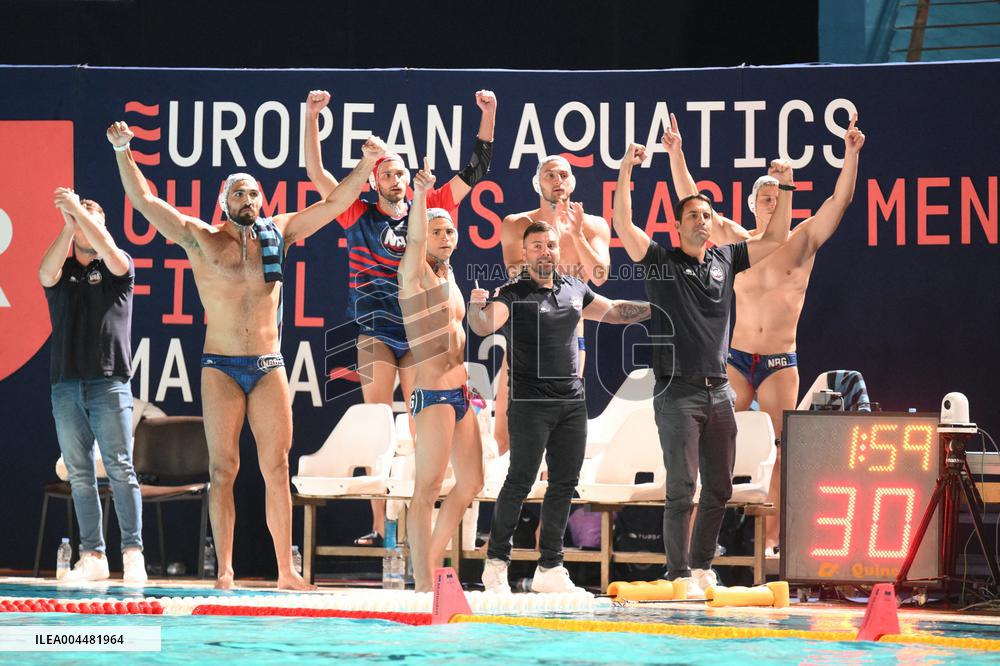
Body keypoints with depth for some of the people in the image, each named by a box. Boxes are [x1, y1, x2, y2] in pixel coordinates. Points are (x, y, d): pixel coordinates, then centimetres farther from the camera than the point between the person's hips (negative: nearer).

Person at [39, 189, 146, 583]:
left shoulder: (117, 269, 9)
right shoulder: (61, 271, 14)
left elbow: (111, 253, -13)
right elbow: (46, 273, -8)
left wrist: (81, 211, -14)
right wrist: (68, 226, -17)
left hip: (108, 382, -3)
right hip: (65, 385, 3)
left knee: (120, 469, -9)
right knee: (79, 475, 1)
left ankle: (133, 553, -10)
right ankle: (93, 557, 2)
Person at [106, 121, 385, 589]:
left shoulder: (278, 234, 10)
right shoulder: (201, 239, 3)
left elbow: (334, 205, 13)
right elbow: (143, 200, -2)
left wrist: (366, 165, 5)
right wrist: (123, 152, -12)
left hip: (268, 366, 2)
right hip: (221, 366, -2)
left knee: (277, 468, 1)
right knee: (223, 469, -3)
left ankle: (286, 571, 3)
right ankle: (224, 572, -3)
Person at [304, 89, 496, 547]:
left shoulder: (427, 212, 8)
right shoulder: (360, 217, 5)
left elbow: (475, 171, 12)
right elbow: (316, 173, -1)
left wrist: (488, 117, 4)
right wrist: (312, 118, -10)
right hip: (376, 333, -1)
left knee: (420, 432, -1)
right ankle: (379, 526, -1)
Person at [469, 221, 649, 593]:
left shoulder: (574, 290, 13)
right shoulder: (514, 295, -5)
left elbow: (613, 311, 27)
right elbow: (485, 326, -22)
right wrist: (477, 308, -44)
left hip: (572, 402, 6)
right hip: (530, 404, -6)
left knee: (564, 483, 6)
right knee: (520, 482, -8)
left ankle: (550, 569, 11)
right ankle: (496, 563, 1)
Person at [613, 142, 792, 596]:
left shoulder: (725, 261, 14)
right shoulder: (661, 261, 1)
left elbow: (775, 238, 17)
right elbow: (623, 225, -12)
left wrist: (785, 187, 6)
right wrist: (626, 171, -19)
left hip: (718, 391, 5)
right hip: (678, 392, -5)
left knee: (719, 488, 8)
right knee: (682, 487, -9)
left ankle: (702, 567, 18)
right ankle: (679, 574, -6)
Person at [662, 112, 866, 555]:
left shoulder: (803, 241, 3)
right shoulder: (737, 241, 7)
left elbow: (840, 200, -6)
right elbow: (690, 203, 6)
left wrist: (851, 154, -17)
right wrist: (676, 155, -1)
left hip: (780, 362, -1)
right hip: (737, 359, 1)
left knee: (778, 451, -4)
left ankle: (770, 538, -1)